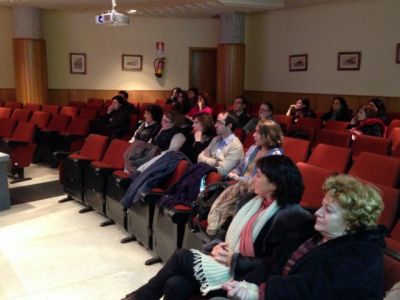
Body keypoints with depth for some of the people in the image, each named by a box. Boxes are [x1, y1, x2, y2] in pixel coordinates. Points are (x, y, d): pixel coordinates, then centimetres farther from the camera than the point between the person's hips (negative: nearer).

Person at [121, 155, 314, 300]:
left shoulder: (292, 217, -15)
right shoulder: (254, 202, 11)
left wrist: (235, 260, -20)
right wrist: (217, 246, -4)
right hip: (227, 262, 7)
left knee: (182, 256, -13)